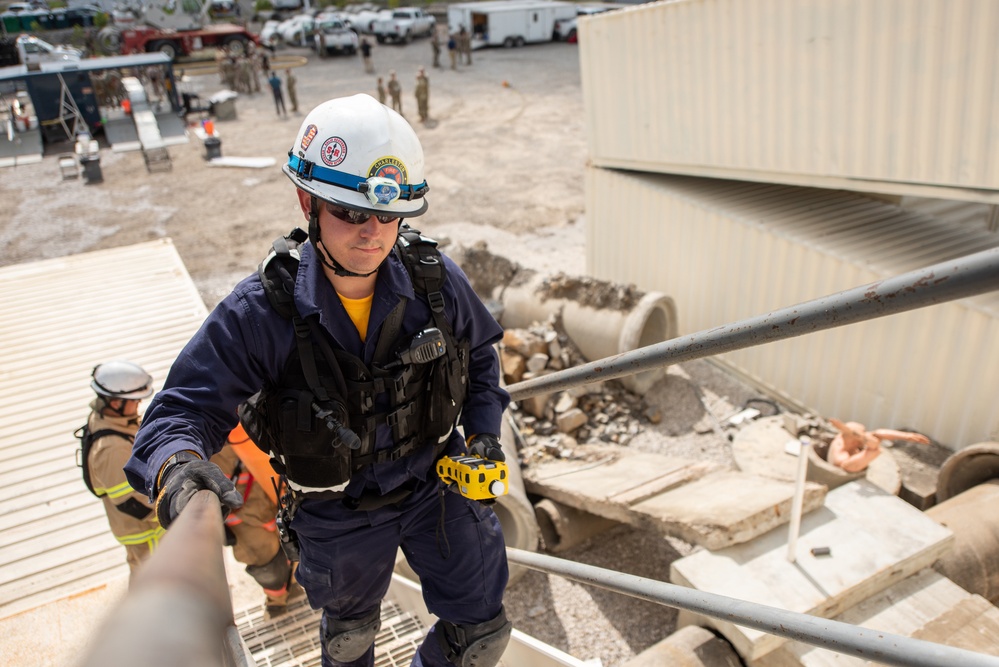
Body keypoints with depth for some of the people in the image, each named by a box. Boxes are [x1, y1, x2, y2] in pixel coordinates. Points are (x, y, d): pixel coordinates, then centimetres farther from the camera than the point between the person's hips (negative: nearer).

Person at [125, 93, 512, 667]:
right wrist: (176, 466, -47)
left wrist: (483, 430, -8)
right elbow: (187, 408, -25)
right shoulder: (260, 314, -27)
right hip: (339, 515, -1)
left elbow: (479, 352, 1)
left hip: (437, 481, 2)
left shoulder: (435, 278, -18)